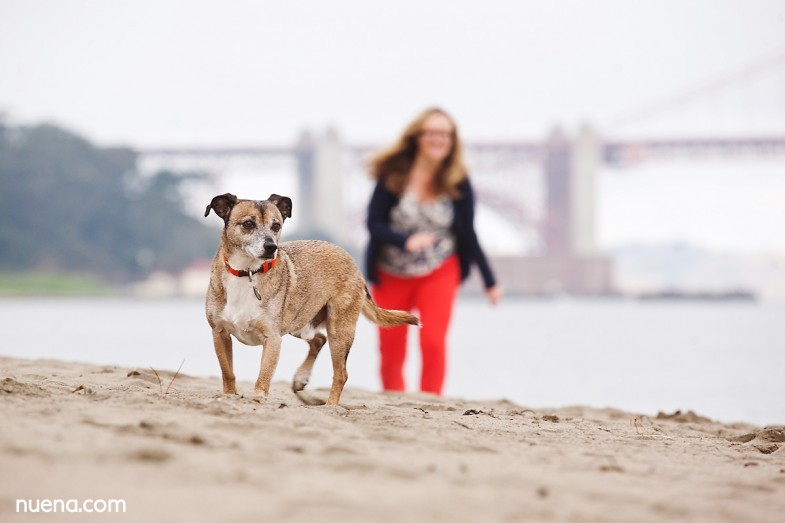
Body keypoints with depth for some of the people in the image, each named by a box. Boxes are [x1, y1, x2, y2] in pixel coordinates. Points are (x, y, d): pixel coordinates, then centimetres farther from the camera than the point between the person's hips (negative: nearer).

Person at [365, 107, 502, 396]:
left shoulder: (457, 183, -6)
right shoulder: (394, 174, -11)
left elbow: (468, 234, 3)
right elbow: (374, 223, -11)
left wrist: (489, 281, 5)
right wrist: (406, 241, -30)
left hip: (438, 273, 0)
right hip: (391, 275, 0)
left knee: (433, 342, -18)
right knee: (391, 354, 5)